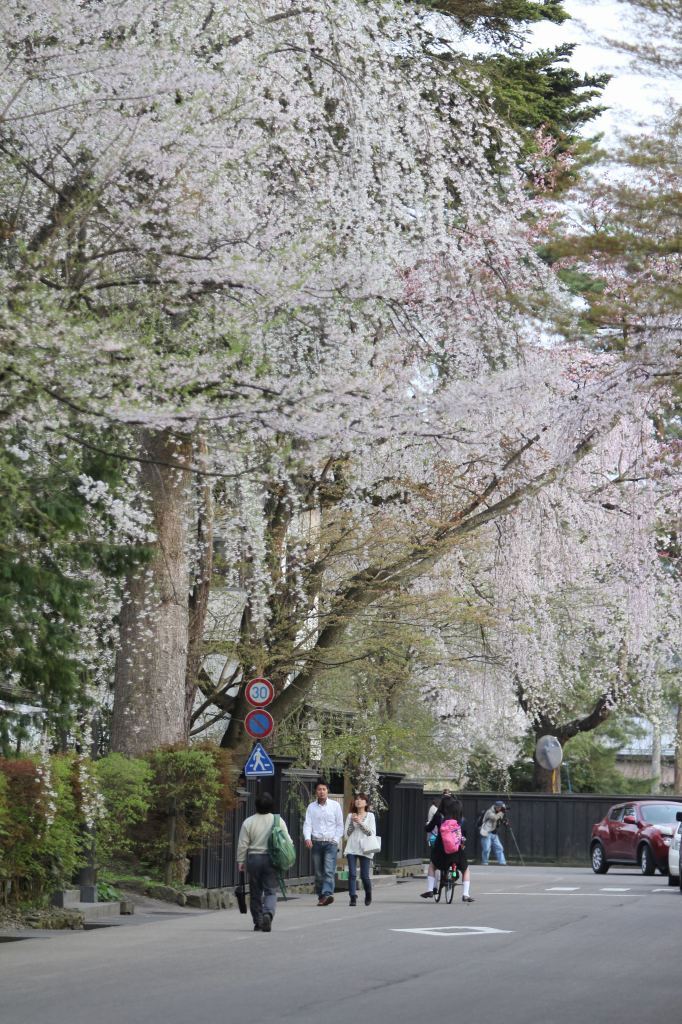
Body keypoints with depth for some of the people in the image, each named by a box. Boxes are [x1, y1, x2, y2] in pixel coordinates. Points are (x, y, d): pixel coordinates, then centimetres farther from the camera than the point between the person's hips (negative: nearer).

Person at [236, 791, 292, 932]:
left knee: (256, 892, 10)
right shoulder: (278, 820, -1)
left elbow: (242, 844, -2)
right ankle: (268, 914, -24)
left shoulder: (249, 822, -3)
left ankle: (258, 923, 14)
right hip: (271, 859, 0)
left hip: (254, 859, 0)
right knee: (271, 891, 1)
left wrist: (240, 861, 7)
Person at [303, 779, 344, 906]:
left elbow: (340, 825, 8)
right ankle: (321, 896, 11)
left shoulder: (335, 805, 5)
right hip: (316, 843, 2)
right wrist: (307, 838, -14)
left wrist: (336, 840, -3)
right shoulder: (311, 807, 9)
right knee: (318, 872, 3)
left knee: (329, 870, -17)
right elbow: (307, 824, 3)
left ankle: (327, 894, -28)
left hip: (331, 842, -2)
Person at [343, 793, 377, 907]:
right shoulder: (350, 815, 11)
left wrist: (360, 822, -11)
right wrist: (352, 822, -6)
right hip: (351, 849, 1)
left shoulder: (370, 816, 6)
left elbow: (372, 833, -3)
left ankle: (368, 895, 26)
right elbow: (347, 834, 8)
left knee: (365, 875, 1)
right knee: (352, 874, -12)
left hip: (365, 849, -1)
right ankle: (353, 898, -11)